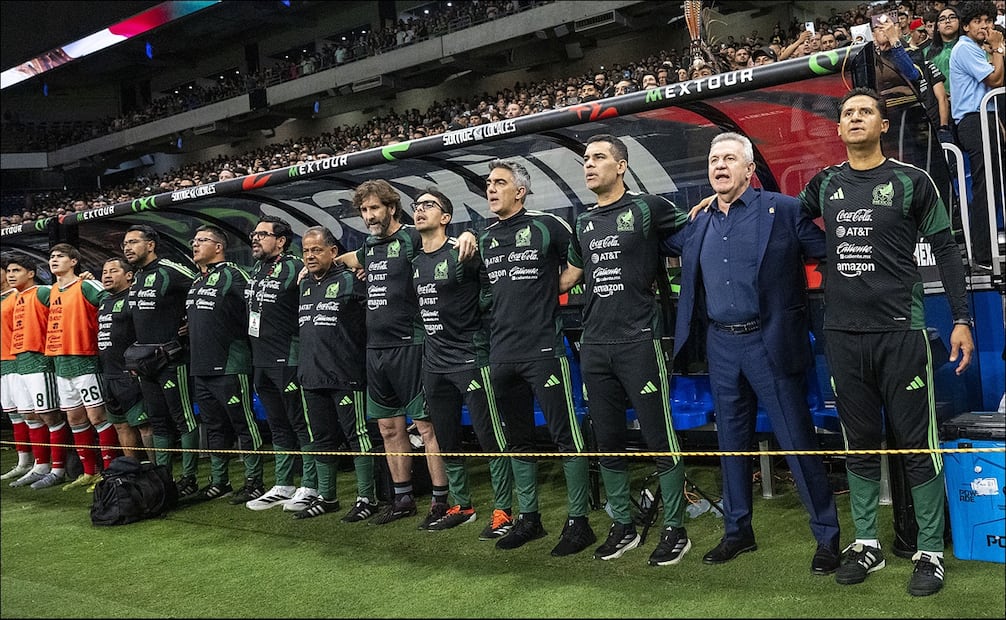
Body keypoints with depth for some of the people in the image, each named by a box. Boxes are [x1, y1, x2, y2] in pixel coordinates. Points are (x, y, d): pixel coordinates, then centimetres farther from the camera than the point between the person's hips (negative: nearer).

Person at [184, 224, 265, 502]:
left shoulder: (232, 275, -9)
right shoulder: (195, 283, 18)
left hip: (229, 366, -9)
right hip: (200, 367, 9)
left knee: (243, 424, -2)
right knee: (214, 426, 16)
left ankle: (254, 482, 5)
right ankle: (219, 481, 25)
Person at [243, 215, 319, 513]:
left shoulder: (295, 268, -12)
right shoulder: (255, 270, 14)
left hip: (288, 360, -8)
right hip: (260, 362, 9)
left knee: (300, 424, 0)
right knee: (278, 426, 15)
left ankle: (309, 487, 8)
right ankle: (283, 486, 24)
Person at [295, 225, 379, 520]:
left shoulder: (349, 280, -8)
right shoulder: (304, 285, 16)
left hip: (346, 376, -8)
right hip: (312, 375, 8)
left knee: (357, 435, -2)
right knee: (322, 439, 15)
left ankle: (367, 498, 5)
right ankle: (325, 496, 25)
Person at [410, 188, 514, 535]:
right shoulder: (414, 262, 11)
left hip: (470, 359, -7)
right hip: (434, 362, 8)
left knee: (490, 438, -4)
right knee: (446, 440, 14)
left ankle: (503, 511, 5)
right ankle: (461, 506, 28)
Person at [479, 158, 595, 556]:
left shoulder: (546, 227, -3)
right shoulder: (485, 239, 14)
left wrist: (551, 289, -2)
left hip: (543, 350, -6)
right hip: (502, 355, 6)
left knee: (565, 435, -3)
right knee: (518, 439, 13)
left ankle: (578, 521, 5)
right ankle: (528, 518, 24)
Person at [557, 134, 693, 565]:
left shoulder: (647, 208, -2)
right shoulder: (584, 223, 16)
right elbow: (567, 278, 24)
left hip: (639, 340, -6)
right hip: (595, 346, 6)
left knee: (660, 440, -1)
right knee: (608, 442, 11)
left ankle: (675, 530, 10)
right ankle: (622, 526, 24)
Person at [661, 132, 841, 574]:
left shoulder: (783, 210, -4)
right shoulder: (697, 223, 11)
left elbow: (830, 252, -5)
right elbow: (665, 248, 28)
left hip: (770, 342, -5)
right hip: (721, 344, 5)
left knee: (798, 441, -1)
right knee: (732, 442, 13)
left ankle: (827, 537, 12)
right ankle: (737, 531, 27)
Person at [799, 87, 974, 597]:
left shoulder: (910, 181, 1)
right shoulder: (825, 183, 10)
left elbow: (945, 251, 1)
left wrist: (962, 319, -4)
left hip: (900, 331, -3)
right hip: (843, 334, 3)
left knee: (917, 444, 0)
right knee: (859, 443, 11)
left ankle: (930, 552, 12)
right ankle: (867, 544, 22)